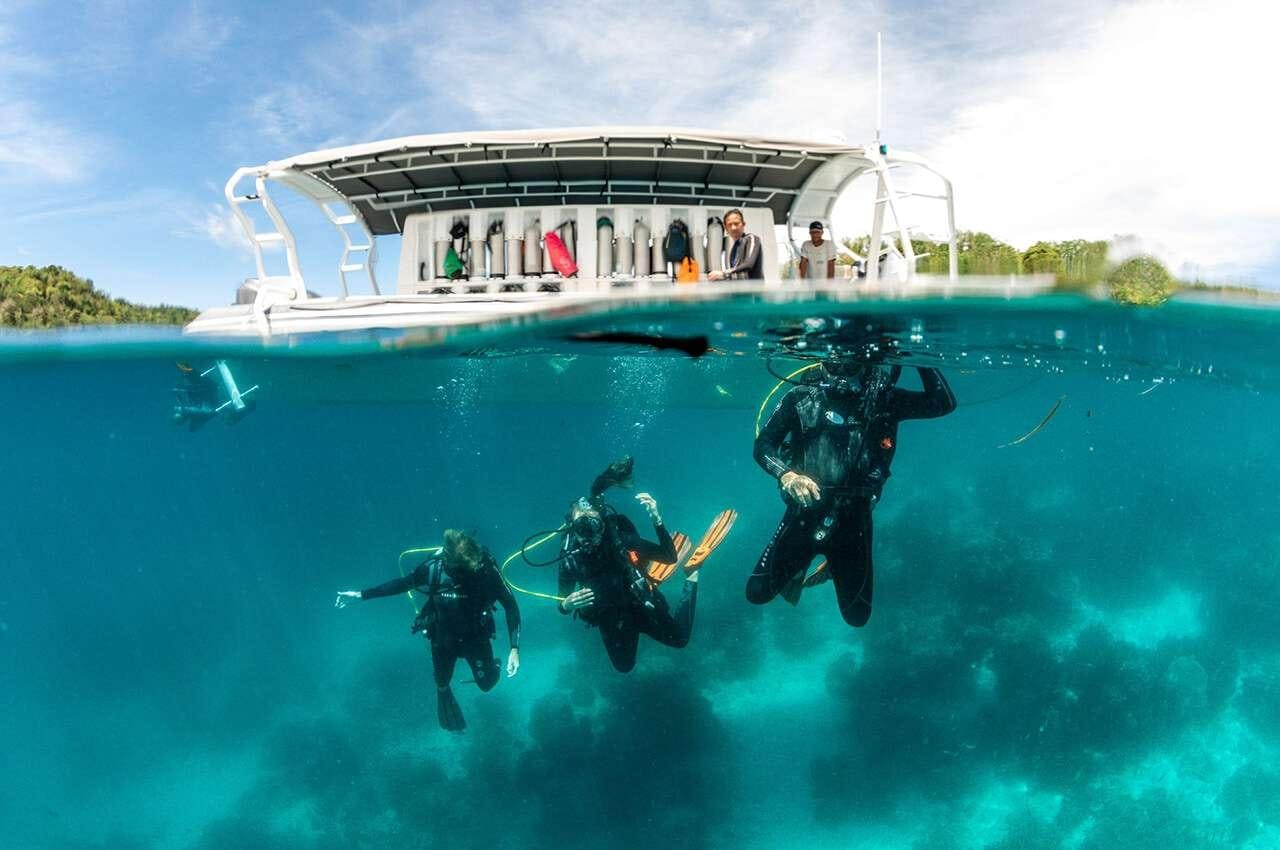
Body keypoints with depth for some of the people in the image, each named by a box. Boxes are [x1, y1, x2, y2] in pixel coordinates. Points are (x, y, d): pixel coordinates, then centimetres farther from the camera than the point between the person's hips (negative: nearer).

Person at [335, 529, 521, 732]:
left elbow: (511, 605, -22)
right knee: (442, 682, 23)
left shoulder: (486, 569, -33)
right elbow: (403, 582, -8)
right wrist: (361, 594, -3)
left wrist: (515, 648, -29)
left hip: (476, 638, -1)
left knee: (487, 684, 15)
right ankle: (444, 694, 60)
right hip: (443, 639, 1)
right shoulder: (433, 568, -29)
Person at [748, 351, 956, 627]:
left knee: (857, 615, 12)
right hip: (804, 514, 0)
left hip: (853, 519, 0)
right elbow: (763, 445, -6)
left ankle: (833, 569, 43)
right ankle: (798, 566, 34)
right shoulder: (801, 397, -7)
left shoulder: (883, 399, -5)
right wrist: (786, 474, -26)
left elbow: (944, 404, -13)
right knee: (757, 593, 2)